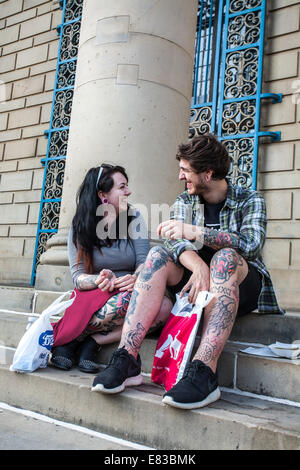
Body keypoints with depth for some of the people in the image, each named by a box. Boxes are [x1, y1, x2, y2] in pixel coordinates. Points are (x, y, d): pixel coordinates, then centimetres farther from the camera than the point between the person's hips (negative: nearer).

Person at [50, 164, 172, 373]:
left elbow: (144, 260, -5)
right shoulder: (79, 227, 1)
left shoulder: (134, 218, 5)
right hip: (94, 298, -3)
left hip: (130, 293, 3)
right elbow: (77, 276, -5)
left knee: (164, 307, -30)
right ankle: (64, 338, -22)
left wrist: (136, 278, -29)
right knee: (126, 299, -37)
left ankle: (93, 341, -23)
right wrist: (99, 280, -29)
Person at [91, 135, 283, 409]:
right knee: (159, 254, -23)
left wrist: (194, 232, -34)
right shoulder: (184, 202, 8)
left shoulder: (250, 201, -2)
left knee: (226, 257, -35)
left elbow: (250, 244, -22)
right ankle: (127, 358, -34)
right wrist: (199, 267, -32)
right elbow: (179, 245, -10)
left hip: (242, 288, -3)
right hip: (196, 280, 3)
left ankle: (204, 371, -45)